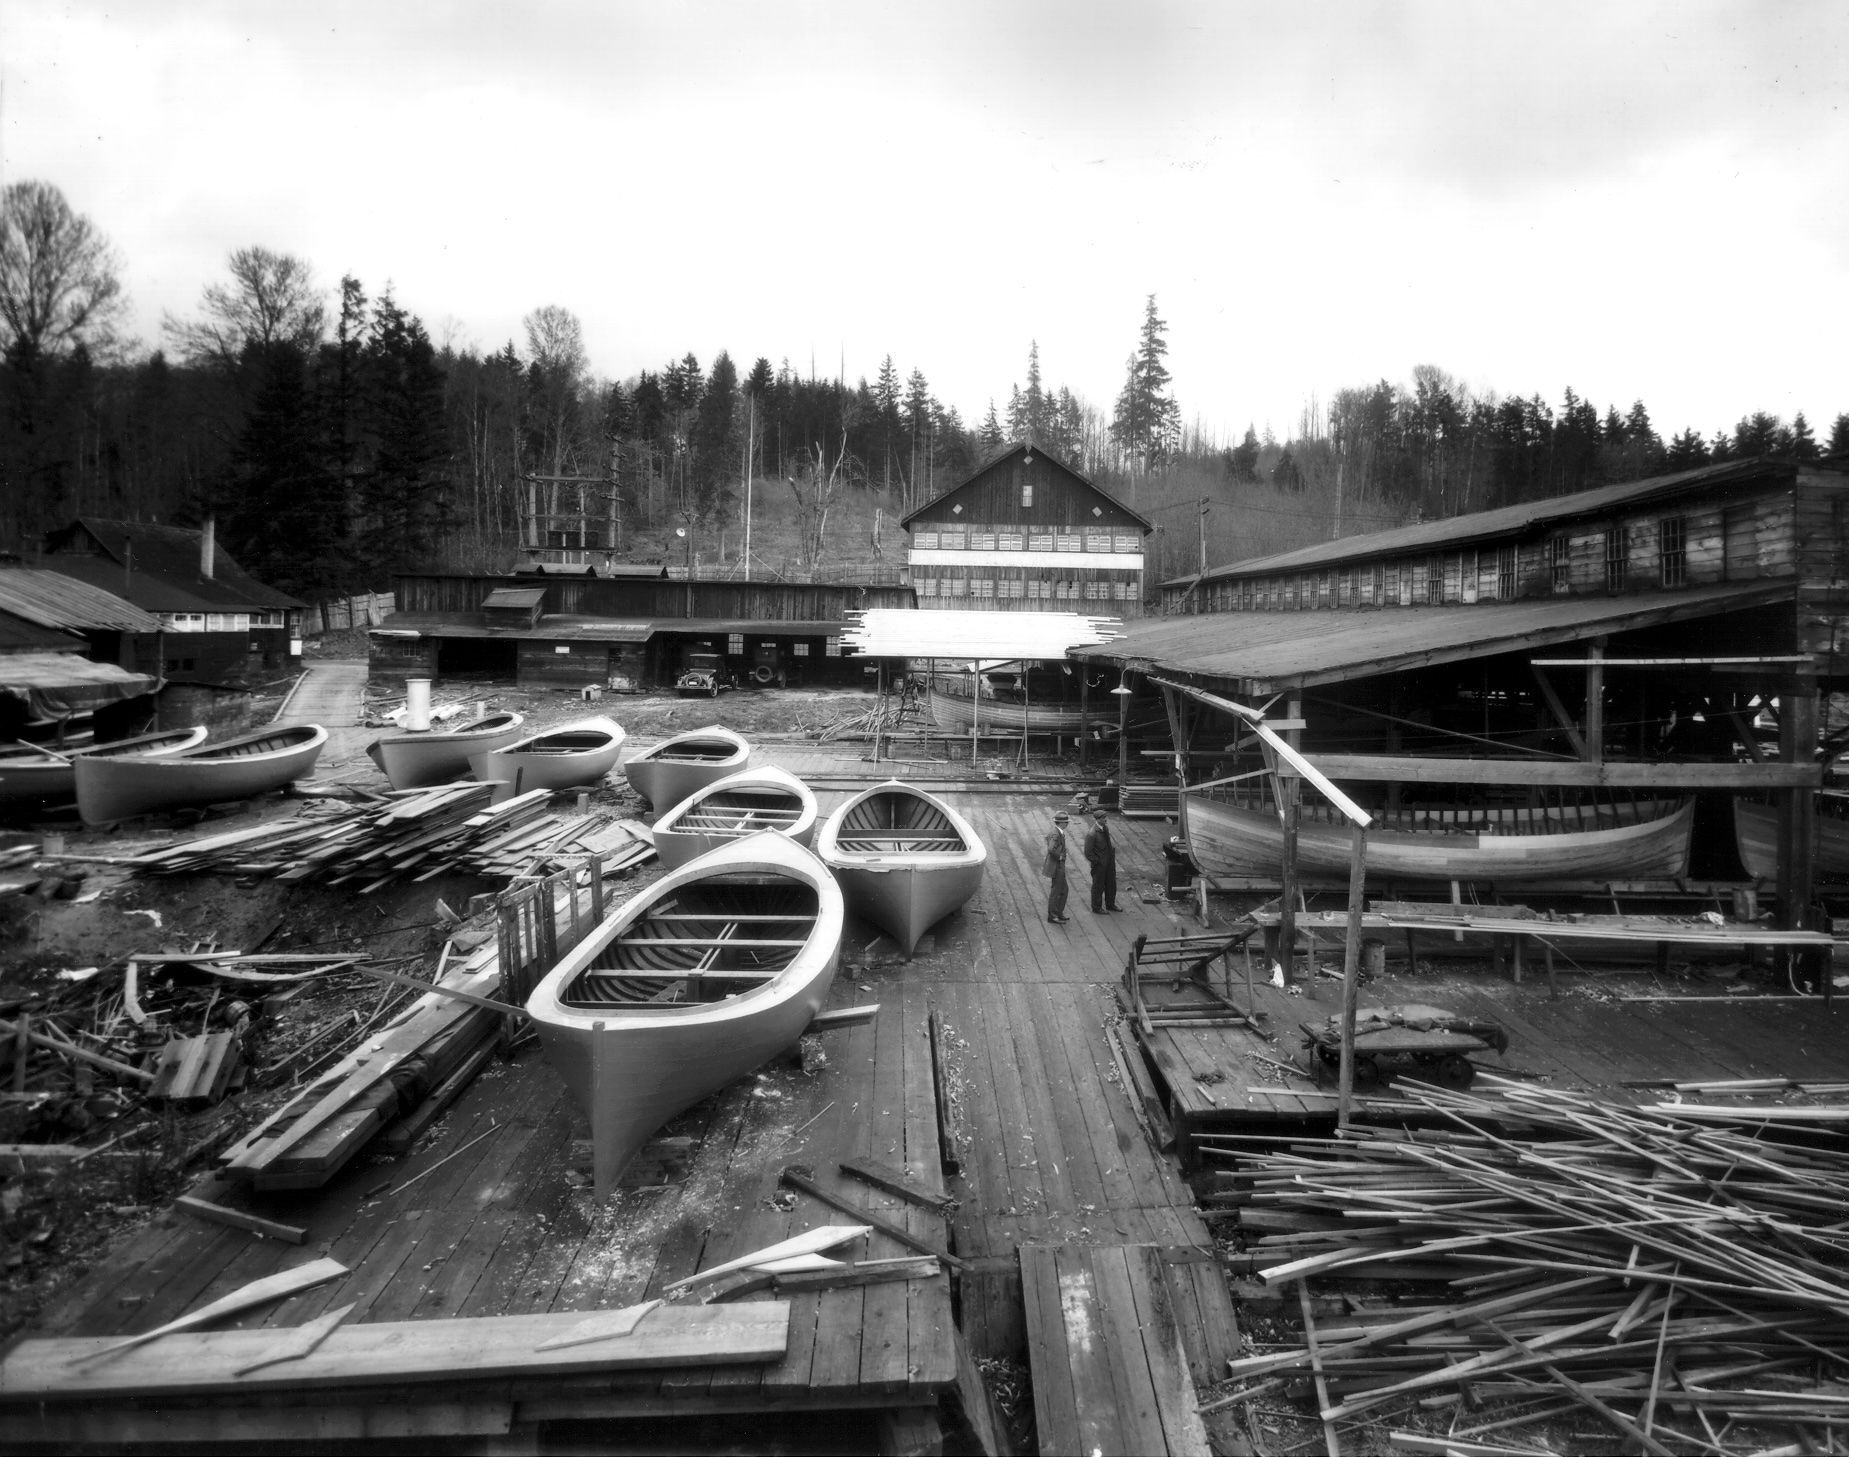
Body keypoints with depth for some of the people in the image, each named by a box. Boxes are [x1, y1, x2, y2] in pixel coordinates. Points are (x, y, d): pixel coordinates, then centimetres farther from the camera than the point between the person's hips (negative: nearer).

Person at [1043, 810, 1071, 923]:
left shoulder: (1058, 832, 7)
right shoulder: (1055, 834, -25)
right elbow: (1051, 849, -37)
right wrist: (1060, 856, -21)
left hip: (1060, 866, 10)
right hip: (1057, 867, -10)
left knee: (1063, 890, 19)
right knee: (1055, 892, 2)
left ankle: (1059, 913, 29)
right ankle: (1052, 916, 13)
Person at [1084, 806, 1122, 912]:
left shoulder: (1106, 828, 1)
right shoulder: (1091, 833, -23)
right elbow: (1088, 853, -19)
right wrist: (1098, 862, -15)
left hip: (1109, 861, 7)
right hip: (1099, 863, -7)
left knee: (1111, 883, 19)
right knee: (1098, 885, 9)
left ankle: (1110, 904, 37)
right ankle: (1097, 907, 26)